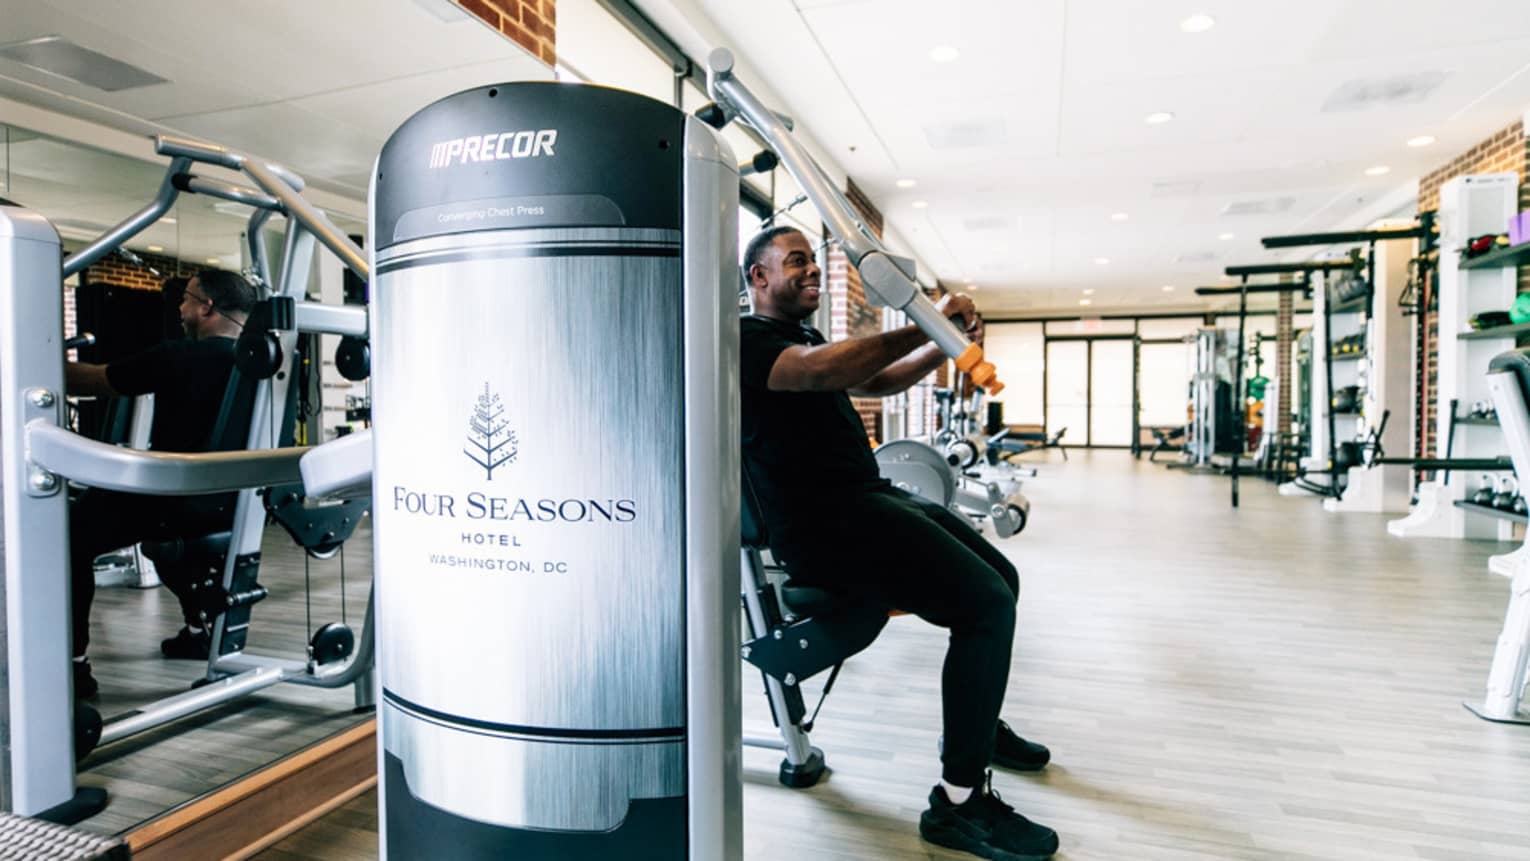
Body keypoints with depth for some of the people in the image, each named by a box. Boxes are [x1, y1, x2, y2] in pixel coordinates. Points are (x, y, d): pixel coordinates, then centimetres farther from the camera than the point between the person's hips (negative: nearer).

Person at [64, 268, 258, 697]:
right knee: (168, 530, 36)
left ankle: (75, 665, 10)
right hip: (230, 501, 7)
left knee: (71, 533, 11)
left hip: (178, 500, -7)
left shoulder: (177, 357, -12)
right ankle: (198, 631, 33)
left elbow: (90, 381, 2)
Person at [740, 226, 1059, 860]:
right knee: (985, 601, -20)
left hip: (867, 498, 10)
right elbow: (820, 370, -27)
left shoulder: (803, 340, 26)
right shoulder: (749, 338, -6)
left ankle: (976, 722, 33)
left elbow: (879, 380, 19)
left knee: (999, 578, 15)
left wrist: (947, 343, 4)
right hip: (823, 523, -10)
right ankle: (959, 802, -10)